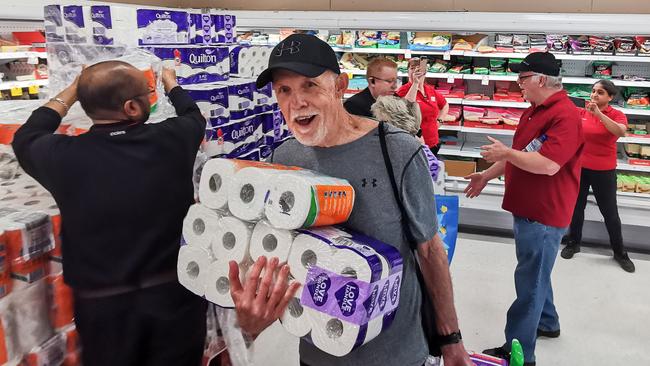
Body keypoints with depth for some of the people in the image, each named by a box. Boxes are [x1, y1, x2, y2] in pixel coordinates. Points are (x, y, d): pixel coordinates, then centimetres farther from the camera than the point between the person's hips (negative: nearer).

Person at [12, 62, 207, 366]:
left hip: (103, 304, 1)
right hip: (175, 294, 0)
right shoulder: (170, 140, -15)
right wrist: (170, 83, 31)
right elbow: (193, 116, 11)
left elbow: (26, 137, 11)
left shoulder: (64, 156, -15)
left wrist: (73, 88, 20)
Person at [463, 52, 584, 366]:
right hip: (527, 208, 10)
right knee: (535, 273, 24)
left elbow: (548, 164, -31)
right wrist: (487, 175, 19)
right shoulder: (534, 110, 11)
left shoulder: (565, 115, -21)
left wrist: (505, 153, -19)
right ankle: (547, 323, 43)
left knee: (529, 282, -2)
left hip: (544, 214, -10)